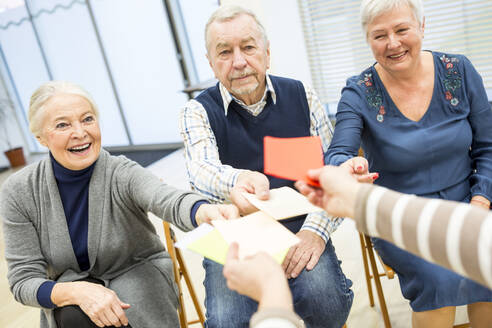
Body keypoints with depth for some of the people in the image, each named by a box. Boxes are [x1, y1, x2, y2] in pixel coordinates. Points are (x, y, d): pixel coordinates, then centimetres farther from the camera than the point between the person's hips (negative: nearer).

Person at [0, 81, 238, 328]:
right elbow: (24, 280, -13)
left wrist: (207, 212, -67)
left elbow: (168, 200, -42)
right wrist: (79, 291, -33)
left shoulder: (121, 173, -21)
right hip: (70, 285, 1)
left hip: (138, 271, -1)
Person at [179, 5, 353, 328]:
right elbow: (202, 169, -24)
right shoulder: (198, 111, -3)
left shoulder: (301, 96, 3)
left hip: (299, 231, 1)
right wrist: (237, 181, -48)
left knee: (325, 298, -25)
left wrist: (316, 229, -15)